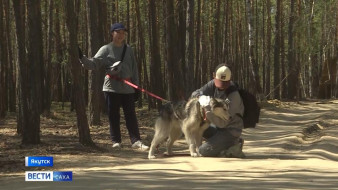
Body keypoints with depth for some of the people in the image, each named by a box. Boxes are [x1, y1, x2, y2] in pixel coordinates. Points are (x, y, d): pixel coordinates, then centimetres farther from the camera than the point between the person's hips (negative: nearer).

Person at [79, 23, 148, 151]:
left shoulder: (128, 50, 12)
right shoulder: (106, 50, 1)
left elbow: (134, 69, 15)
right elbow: (93, 64, -6)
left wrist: (136, 85, 11)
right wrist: (82, 58, -22)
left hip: (127, 87, 3)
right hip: (112, 87, -3)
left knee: (131, 115, 0)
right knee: (113, 115, 2)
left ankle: (136, 141, 0)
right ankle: (116, 141, 10)